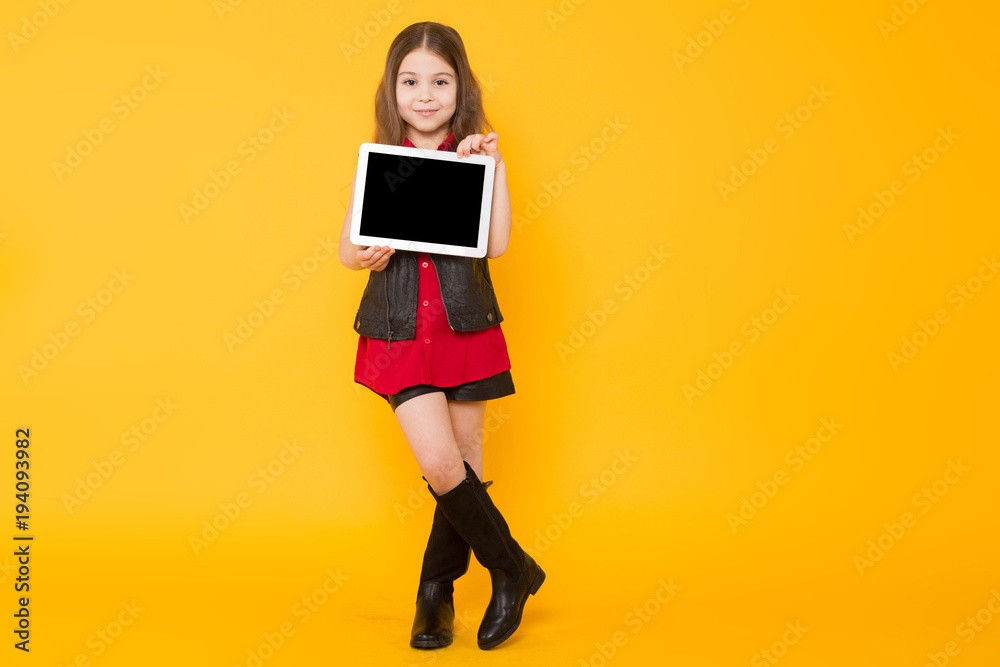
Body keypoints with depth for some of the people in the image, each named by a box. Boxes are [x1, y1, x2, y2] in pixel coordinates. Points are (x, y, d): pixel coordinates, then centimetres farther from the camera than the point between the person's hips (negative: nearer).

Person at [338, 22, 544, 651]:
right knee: (439, 463, -10)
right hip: (401, 331, 0)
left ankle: (436, 591, 28)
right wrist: (365, 257, -17)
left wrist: (495, 165, -14)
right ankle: (513, 568, 14)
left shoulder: (474, 157, 1)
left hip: (466, 327, 1)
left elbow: (496, 245, -10)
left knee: (464, 464, 8)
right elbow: (347, 246, 5)